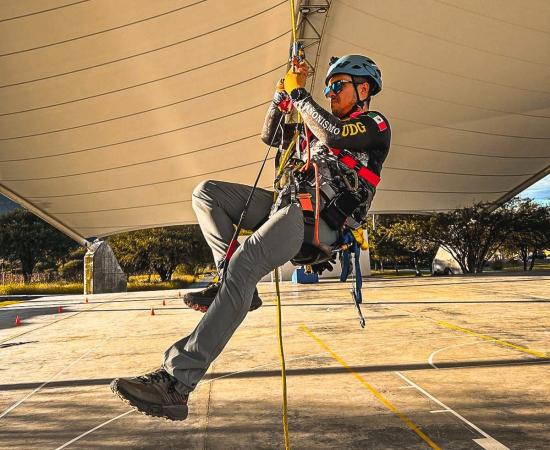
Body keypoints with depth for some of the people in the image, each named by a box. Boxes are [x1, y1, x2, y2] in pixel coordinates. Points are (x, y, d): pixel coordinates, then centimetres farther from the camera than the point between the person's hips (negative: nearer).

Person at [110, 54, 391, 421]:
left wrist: (300, 92, -4)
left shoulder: (375, 125, 7)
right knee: (206, 192, -1)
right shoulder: (318, 126, 32)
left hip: (319, 221, -9)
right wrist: (283, 94, 21)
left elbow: (334, 134, -15)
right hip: (287, 204, 9)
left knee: (243, 265, -32)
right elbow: (270, 136, 34)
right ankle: (235, 286, -13)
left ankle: (176, 381, -40)